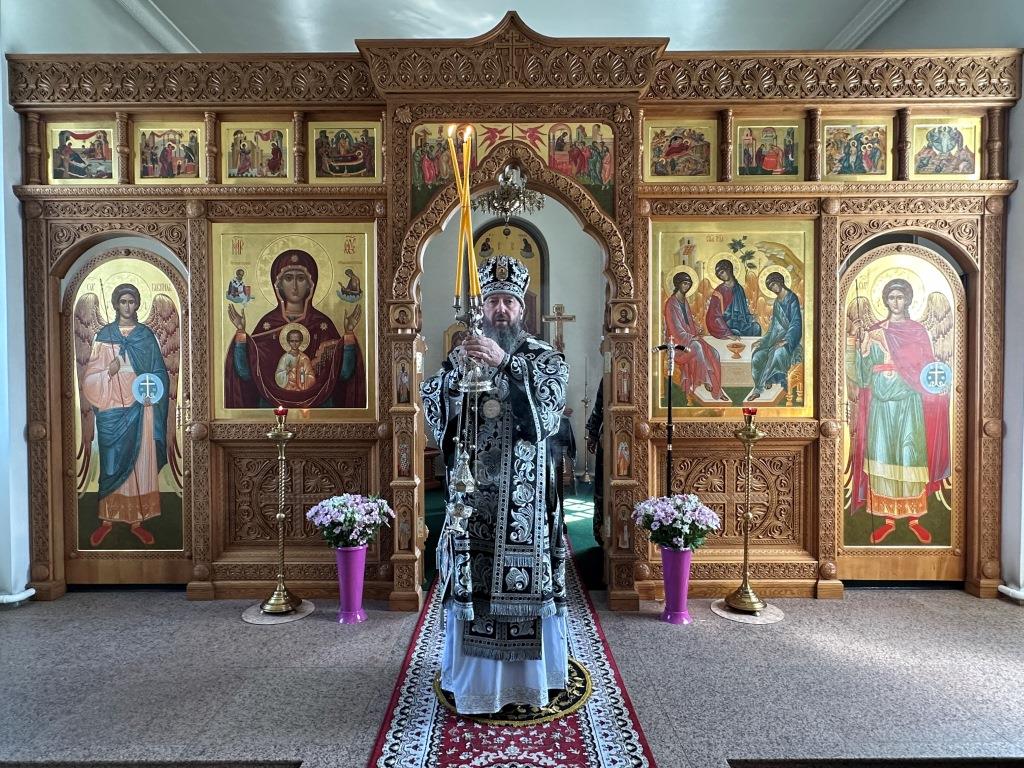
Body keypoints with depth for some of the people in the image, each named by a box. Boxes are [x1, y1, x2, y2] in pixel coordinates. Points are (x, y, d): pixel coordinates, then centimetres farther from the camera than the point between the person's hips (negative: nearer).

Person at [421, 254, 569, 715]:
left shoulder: (546, 358, 2)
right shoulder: (461, 357, 8)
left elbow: (546, 412, -16)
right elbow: (433, 410, -4)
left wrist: (505, 364, -27)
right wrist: (457, 370, -21)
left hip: (525, 495, -1)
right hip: (473, 492, 2)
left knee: (523, 577, 4)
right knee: (473, 580, 7)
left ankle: (527, 678, 25)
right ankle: (475, 679, 25)